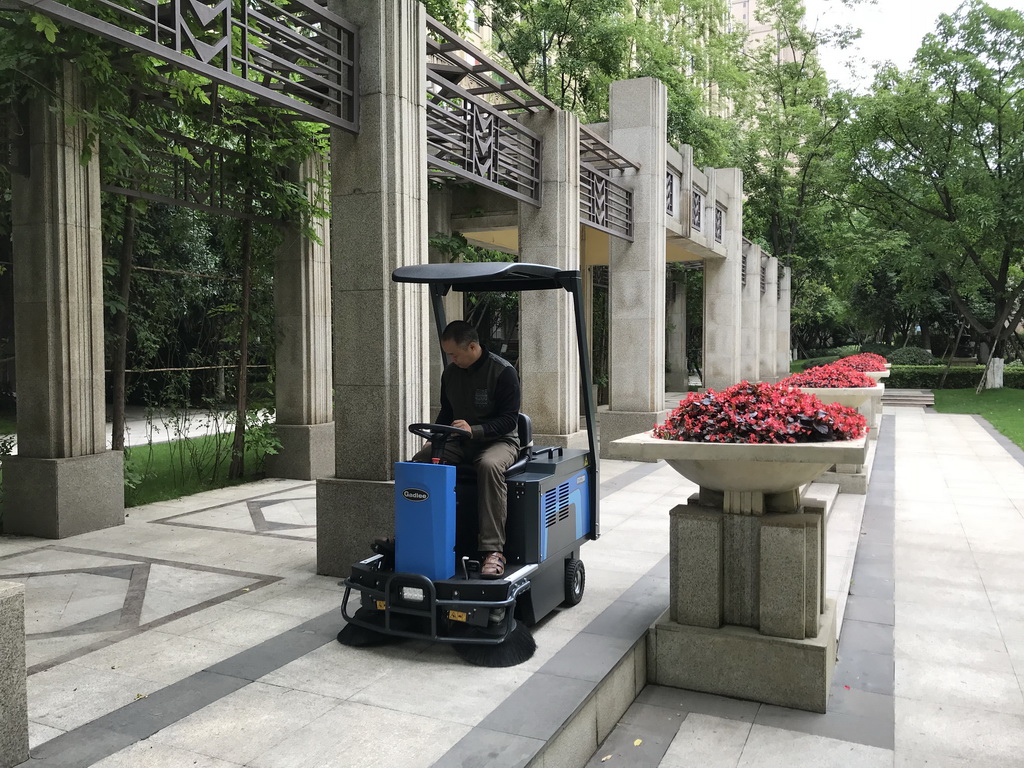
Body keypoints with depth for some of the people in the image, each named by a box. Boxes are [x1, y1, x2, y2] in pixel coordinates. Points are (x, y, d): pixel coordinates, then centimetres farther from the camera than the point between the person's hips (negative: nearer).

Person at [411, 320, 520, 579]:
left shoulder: (503, 372, -12)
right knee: (420, 459, -19)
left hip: (499, 441, -6)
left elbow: (509, 420, -16)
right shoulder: (450, 372, 8)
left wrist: (474, 430, -29)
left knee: (489, 465, -40)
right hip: (459, 442, 6)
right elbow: (446, 413, 20)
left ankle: (493, 550, -41)